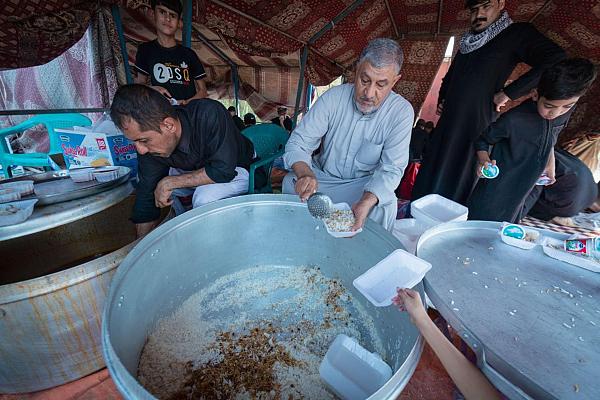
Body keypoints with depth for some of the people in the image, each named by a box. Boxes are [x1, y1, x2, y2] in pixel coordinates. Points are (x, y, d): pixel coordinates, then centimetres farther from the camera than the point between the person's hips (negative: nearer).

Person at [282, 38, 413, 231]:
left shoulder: (402, 112, -14)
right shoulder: (333, 97, -11)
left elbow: (391, 169, -20)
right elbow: (298, 142, -14)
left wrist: (365, 203, -41)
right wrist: (305, 174, -37)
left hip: (366, 184, -1)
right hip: (322, 176, 1)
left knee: (386, 204, -30)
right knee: (290, 182, -25)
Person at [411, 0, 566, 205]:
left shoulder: (517, 33, 3)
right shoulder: (468, 41, 20)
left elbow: (556, 61, -9)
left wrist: (509, 93, -13)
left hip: (477, 121, -6)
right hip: (449, 121, 6)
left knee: (461, 180, -5)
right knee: (432, 176, 4)